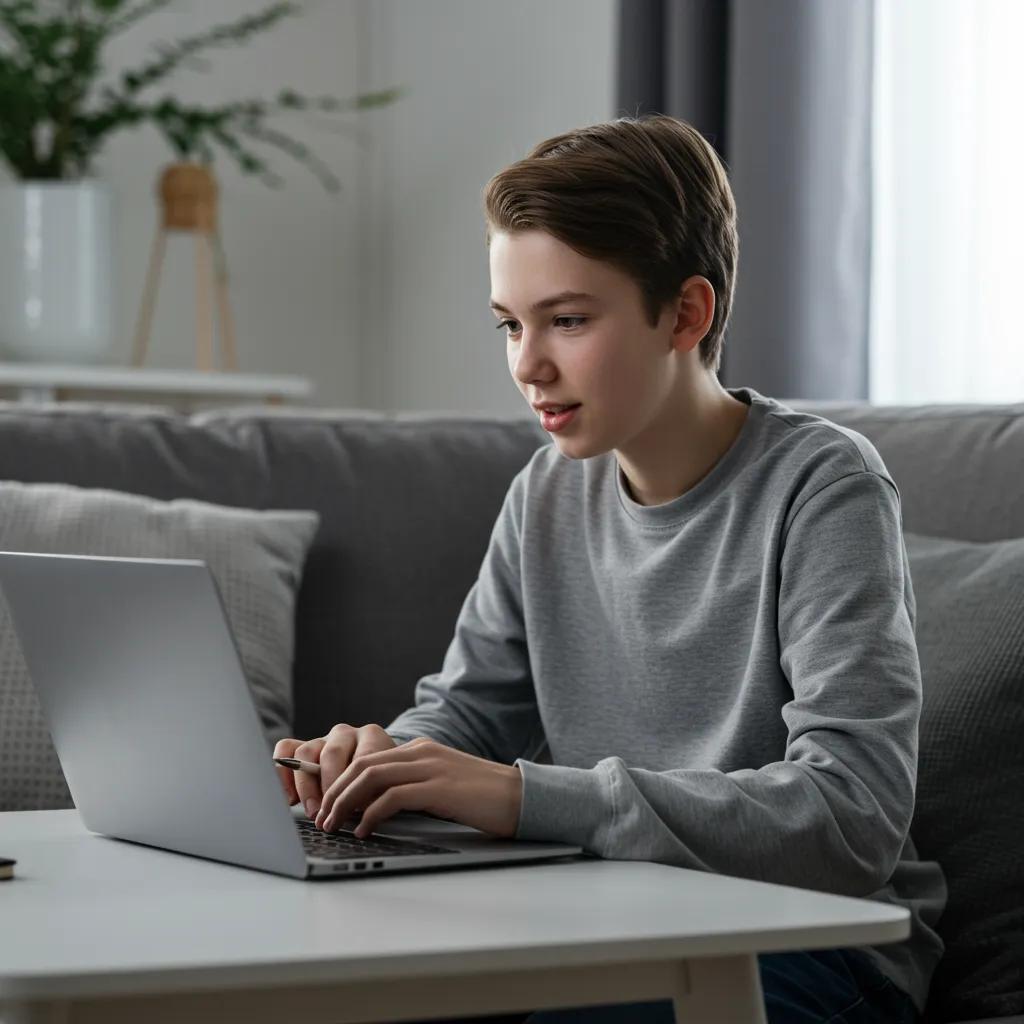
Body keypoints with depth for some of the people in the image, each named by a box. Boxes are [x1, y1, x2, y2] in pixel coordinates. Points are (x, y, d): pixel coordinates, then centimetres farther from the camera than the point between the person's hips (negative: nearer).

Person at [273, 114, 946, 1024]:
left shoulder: (821, 490, -15)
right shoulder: (548, 494, 6)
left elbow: (854, 818, -26)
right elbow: (468, 706, 16)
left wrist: (528, 797, -33)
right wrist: (390, 759, -11)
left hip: (810, 945, -6)